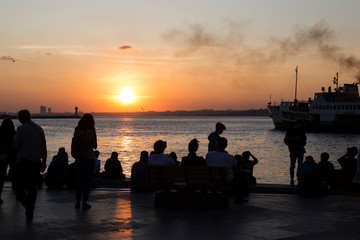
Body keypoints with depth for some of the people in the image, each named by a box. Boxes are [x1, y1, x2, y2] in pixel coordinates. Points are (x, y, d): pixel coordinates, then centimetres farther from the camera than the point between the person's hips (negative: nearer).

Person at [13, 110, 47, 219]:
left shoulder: (21, 128, -8)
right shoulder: (39, 129, 8)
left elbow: (16, 146, -12)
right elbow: (44, 148, 9)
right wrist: (44, 162, 16)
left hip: (23, 161, -5)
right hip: (36, 162, 5)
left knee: (18, 187, 4)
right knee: (32, 186, 15)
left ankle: (28, 205, -17)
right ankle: (30, 211, 14)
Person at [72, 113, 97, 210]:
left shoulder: (76, 130, 0)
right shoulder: (91, 131, -10)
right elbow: (95, 146, -5)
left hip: (78, 158, 4)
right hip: (89, 157, -4)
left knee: (79, 179, 14)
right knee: (87, 180, 4)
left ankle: (77, 202, 16)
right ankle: (84, 203, 4)